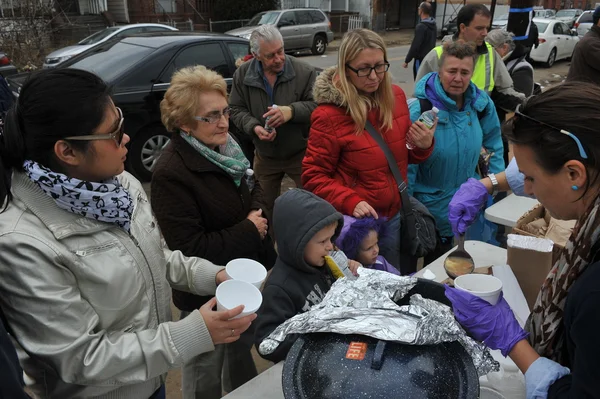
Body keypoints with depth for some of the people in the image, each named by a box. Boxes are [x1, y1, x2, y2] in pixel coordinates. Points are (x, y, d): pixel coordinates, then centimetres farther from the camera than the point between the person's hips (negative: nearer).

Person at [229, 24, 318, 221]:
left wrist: (292, 111, -33)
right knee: (266, 207, 20)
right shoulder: (242, 74, -6)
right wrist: (254, 127, -21)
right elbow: (236, 109, -1)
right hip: (265, 157, 3)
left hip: (301, 154, -3)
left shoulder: (304, 72, -14)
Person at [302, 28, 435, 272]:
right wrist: (350, 202, -27)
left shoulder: (396, 97, -1)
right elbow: (313, 177, -14)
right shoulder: (330, 115, -19)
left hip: (393, 215, 6)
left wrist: (423, 146, -10)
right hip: (354, 221, -5)